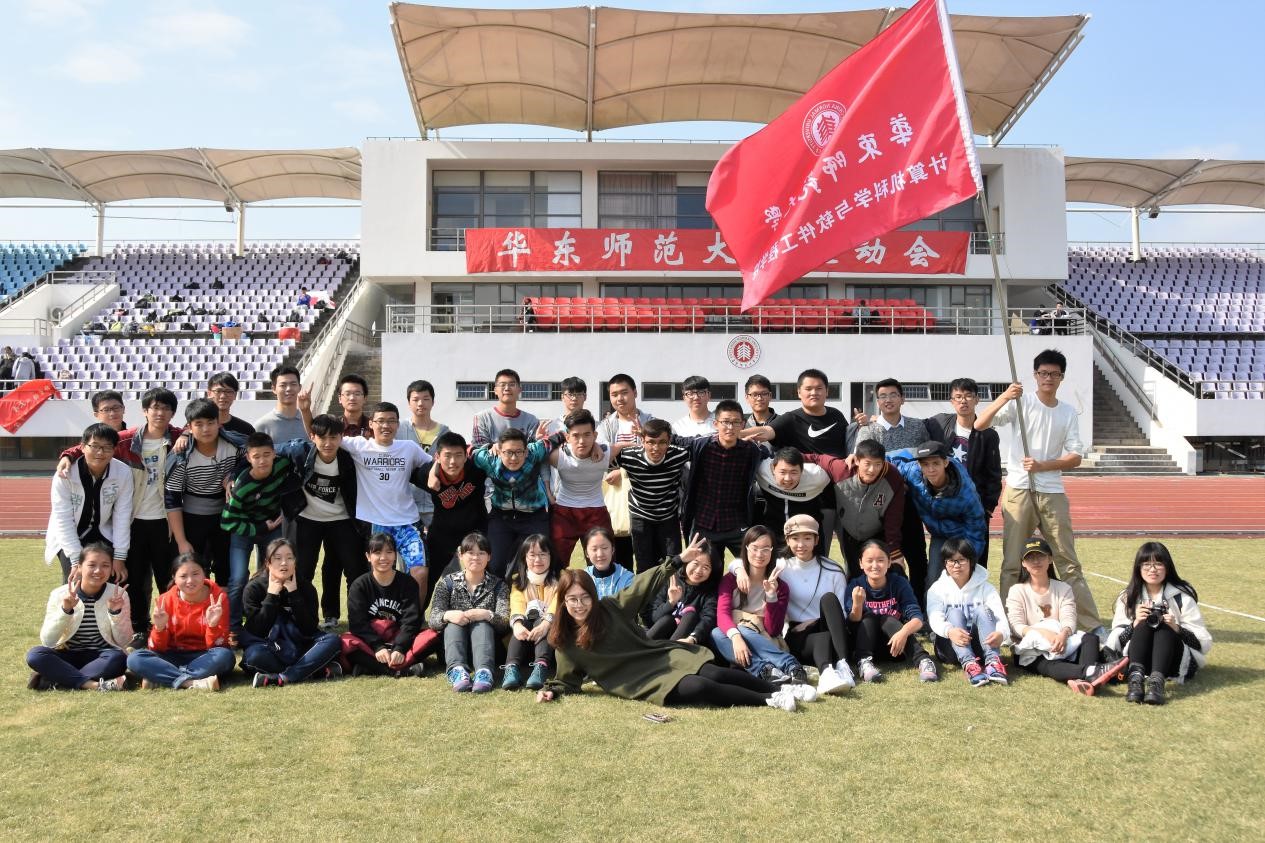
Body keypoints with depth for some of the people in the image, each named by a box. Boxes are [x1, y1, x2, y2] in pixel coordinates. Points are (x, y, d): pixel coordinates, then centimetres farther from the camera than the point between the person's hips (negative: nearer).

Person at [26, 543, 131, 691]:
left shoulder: (118, 595, -6)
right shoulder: (60, 595, -6)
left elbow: (124, 642, -6)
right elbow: (47, 641, -12)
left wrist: (116, 613, -22)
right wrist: (65, 610, -25)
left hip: (100, 658, -1)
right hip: (68, 657, 1)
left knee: (118, 658, -33)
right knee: (35, 654, -28)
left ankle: (53, 681, -26)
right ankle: (93, 685, -36)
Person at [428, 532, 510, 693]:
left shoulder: (498, 585, 9)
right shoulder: (447, 582, 9)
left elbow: (504, 622, -7)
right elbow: (433, 620, -4)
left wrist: (487, 615, -30)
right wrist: (448, 616, -28)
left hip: (486, 644, 0)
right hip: (452, 645, 1)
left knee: (482, 623, -30)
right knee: (453, 622, -29)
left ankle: (484, 671, -55)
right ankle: (457, 669, -54)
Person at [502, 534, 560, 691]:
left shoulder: (559, 580, 4)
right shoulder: (518, 581, 11)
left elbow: (557, 604, -15)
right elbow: (516, 605, -8)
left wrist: (545, 625, -35)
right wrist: (517, 624, -32)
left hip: (550, 627, -2)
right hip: (526, 625, 2)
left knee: (541, 623, -34)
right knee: (521, 625, -30)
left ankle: (541, 666, -53)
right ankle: (512, 667, -46)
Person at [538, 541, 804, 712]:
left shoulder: (610, 608, 0)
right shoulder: (565, 642, 0)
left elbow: (646, 585, 0)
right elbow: (568, 679, 12)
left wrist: (679, 560, -5)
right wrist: (551, 691, -9)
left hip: (662, 656, 2)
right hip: (641, 680, -2)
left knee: (714, 673, -20)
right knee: (699, 688, -25)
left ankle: (779, 689, -8)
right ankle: (769, 700, -17)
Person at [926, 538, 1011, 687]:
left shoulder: (985, 588, 3)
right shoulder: (937, 589, 2)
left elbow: (1000, 616, -14)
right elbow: (935, 619, -16)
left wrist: (1001, 633, -39)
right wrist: (950, 631, -41)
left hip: (982, 645, 0)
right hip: (950, 646, 0)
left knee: (982, 610, -23)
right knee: (954, 612, -26)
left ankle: (993, 660, -42)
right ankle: (968, 664, -48)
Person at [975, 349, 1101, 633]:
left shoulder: (1069, 412, 9)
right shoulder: (1020, 403, 0)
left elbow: (1075, 457, 3)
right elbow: (979, 425, -12)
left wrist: (1042, 465, -13)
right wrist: (1003, 398, -26)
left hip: (1053, 493, 2)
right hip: (1018, 491, -2)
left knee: (1068, 561, 5)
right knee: (1012, 562, 2)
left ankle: (1092, 625, 11)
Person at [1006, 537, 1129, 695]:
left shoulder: (1063, 589, 14)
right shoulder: (1017, 591, 6)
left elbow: (1069, 620, -3)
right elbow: (1016, 626, -8)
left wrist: (1063, 634, -28)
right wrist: (1044, 633, -27)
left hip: (1059, 642, 3)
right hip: (1029, 653, -3)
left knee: (1090, 638, -25)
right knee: (1047, 665, -37)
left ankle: (1083, 680, -53)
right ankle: (1093, 671, -64)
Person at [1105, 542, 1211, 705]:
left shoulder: (1182, 597, 2)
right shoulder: (1128, 597, 7)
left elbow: (1204, 642, -2)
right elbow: (1114, 642, -1)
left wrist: (1177, 629, -20)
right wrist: (1135, 625, -18)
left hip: (1177, 664, -1)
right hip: (1137, 661, 1)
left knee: (1164, 628, -28)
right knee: (1144, 625, -25)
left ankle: (1157, 682, -51)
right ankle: (1136, 678, -49)